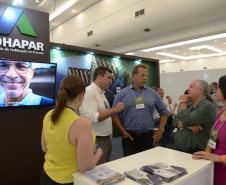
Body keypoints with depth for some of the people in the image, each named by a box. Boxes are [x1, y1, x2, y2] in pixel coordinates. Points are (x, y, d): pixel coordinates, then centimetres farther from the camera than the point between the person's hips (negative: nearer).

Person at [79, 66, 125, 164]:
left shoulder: (101, 93, 14)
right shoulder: (89, 92, -15)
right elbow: (92, 118, -25)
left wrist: (109, 135, 16)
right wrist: (115, 109, -22)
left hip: (107, 139, 9)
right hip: (96, 141, -9)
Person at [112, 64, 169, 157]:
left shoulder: (153, 93, 4)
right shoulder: (122, 93, -1)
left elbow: (164, 112, 9)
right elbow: (115, 114, -2)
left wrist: (160, 131, 2)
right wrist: (123, 131, -7)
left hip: (148, 137, 2)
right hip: (129, 136, -1)